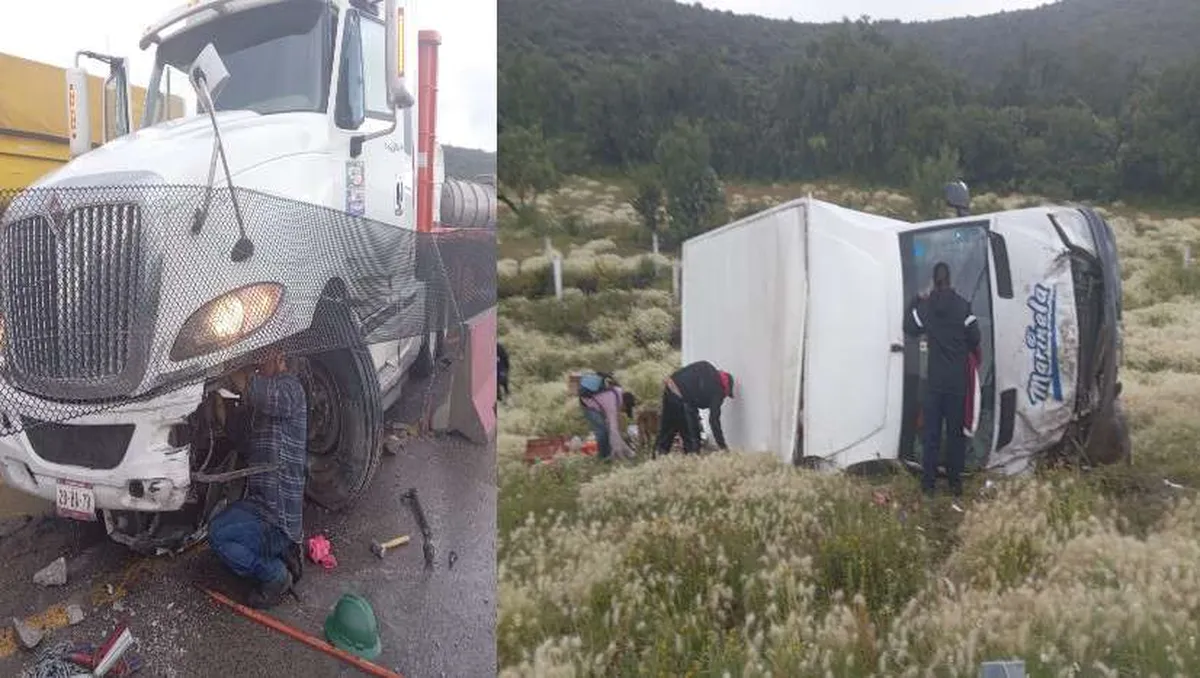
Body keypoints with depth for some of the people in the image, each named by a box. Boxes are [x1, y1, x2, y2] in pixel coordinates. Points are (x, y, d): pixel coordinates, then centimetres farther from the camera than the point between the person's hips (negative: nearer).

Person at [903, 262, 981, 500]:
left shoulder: (924, 306, -5)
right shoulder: (963, 306, -8)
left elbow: (910, 329, 10)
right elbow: (974, 339, -4)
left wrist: (915, 302, 18)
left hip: (934, 380, 0)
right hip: (958, 380, 0)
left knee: (931, 431, 7)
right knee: (956, 431, 9)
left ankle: (928, 483, 9)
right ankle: (955, 482, 15)